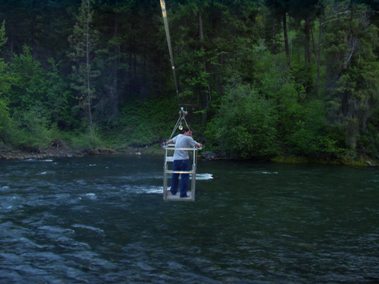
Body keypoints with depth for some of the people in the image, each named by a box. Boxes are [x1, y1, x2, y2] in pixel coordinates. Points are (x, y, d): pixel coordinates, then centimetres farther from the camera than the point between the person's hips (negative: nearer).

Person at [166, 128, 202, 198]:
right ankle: (183, 194, -3)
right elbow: (198, 145, -6)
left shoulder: (179, 136, 11)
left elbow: (171, 140, 27)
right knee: (185, 177, -2)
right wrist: (199, 145, 16)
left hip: (176, 160, 6)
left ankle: (173, 191, 29)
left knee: (175, 176, 18)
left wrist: (166, 143, 47)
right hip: (184, 160, -6)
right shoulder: (188, 138, -6)